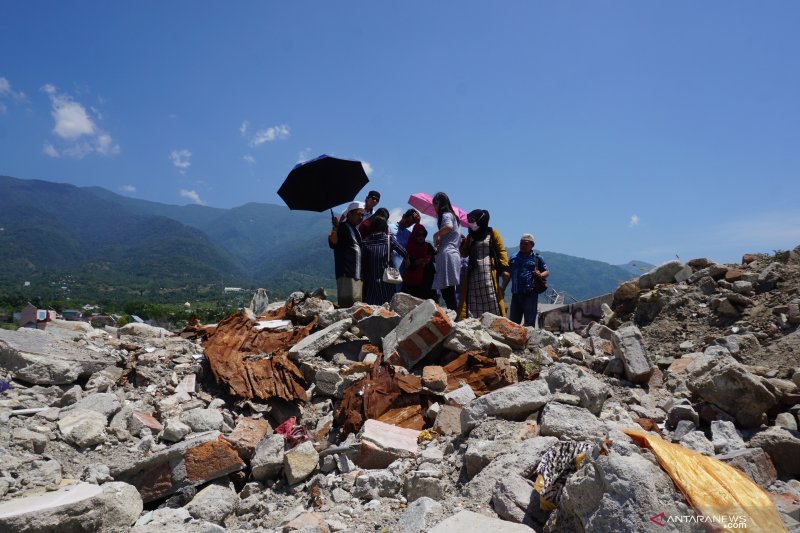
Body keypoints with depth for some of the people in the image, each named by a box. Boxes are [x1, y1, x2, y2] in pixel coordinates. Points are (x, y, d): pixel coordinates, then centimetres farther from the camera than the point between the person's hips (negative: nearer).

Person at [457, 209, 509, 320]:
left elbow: (501, 251, -1)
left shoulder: (492, 233, 4)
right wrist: (462, 244, -1)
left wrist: (504, 268, -12)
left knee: (491, 299, -10)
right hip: (473, 273, 5)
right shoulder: (470, 236, 18)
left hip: (488, 272, -5)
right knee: (472, 300, 0)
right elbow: (465, 253, 18)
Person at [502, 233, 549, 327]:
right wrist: (502, 289, 13)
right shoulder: (514, 258, 15)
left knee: (529, 321, -3)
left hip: (531, 294, -4)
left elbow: (547, 272, 8)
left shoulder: (537, 258, 6)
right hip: (516, 294, 4)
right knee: (513, 320, 7)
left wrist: (540, 275, -15)